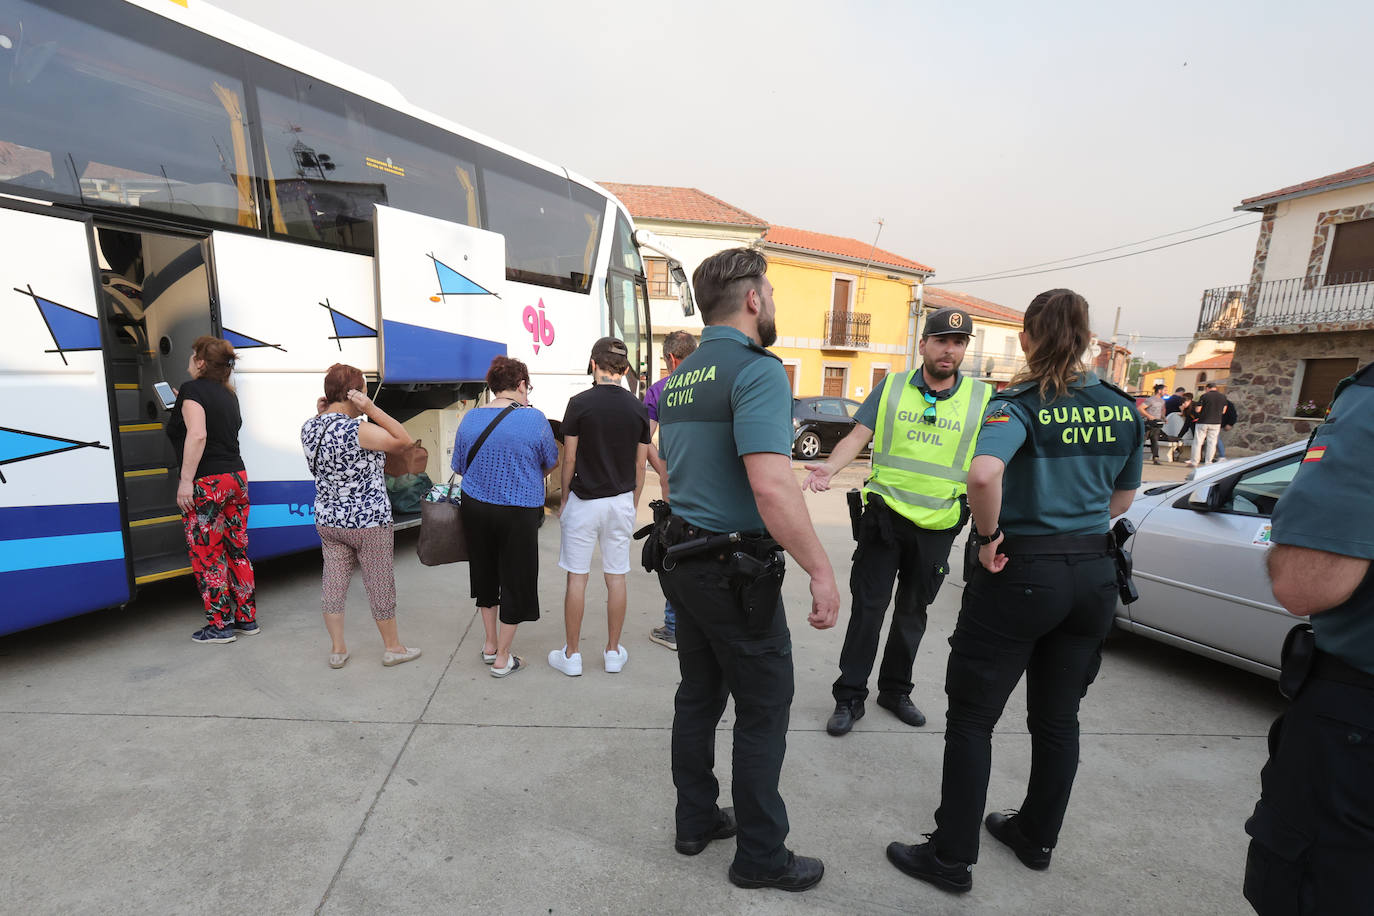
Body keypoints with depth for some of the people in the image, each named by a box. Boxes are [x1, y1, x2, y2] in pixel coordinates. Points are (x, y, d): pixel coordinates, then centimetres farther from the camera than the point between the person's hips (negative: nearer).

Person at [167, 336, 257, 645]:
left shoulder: (192, 389, -8)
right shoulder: (227, 394, 15)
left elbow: (197, 434, -22)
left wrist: (186, 479, -22)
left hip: (207, 482, -8)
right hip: (237, 477, 8)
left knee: (207, 555, 2)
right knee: (236, 550, 13)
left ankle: (220, 626, 10)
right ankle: (247, 619, 20)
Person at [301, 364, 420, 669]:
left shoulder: (308, 428, 0)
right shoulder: (356, 429, -24)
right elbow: (403, 440, -17)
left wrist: (321, 415, 9)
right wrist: (371, 409, -20)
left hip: (328, 521, 7)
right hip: (369, 522, -7)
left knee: (333, 584, 15)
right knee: (380, 585, 8)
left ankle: (337, 649, 28)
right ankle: (392, 647, 24)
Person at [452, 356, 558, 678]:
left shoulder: (469, 418, 0)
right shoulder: (534, 418, -13)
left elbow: (459, 466, 9)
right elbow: (551, 462, -1)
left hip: (475, 507, 5)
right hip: (518, 513, -5)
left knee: (486, 575, 22)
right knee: (515, 581, 10)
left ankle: (490, 645, 36)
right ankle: (502, 659, 20)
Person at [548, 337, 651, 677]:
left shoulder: (580, 403, -9)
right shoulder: (638, 408, 0)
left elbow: (569, 459, -7)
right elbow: (640, 465, 4)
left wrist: (563, 499, 6)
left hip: (583, 500, -3)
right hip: (621, 501, 3)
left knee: (576, 578, 7)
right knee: (616, 578, 11)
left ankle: (571, 654, 18)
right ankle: (614, 652, 22)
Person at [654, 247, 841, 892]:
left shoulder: (679, 379, 11)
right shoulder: (757, 369, -17)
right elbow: (771, 486, -29)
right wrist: (821, 570, -21)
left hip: (684, 560, 9)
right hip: (737, 570, -8)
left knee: (698, 696, 21)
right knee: (764, 712, 9)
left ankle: (696, 821, 39)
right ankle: (761, 856, 28)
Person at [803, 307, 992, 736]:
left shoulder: (982, 397, 1)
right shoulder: (891, 387, 1)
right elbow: (858, 436, -5)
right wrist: (830, 467, -24)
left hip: (938, 524, 2)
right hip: (884, 514, -1)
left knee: (913, 611, 17)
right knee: (867, 607, 2)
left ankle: (895, 690, 37)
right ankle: (849, 697, 17)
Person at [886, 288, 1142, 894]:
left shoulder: (1019, 404, -15)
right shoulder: (1123, 408, 4)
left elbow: (984, 474, -35)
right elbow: (1122, 499, 15)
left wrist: (989, 535, -20)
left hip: (1021, 572, -6)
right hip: (1093, 573, 7)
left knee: (971, 719, 6)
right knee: (1057, 717, 20)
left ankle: (952, 859, 19)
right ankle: (1037, 838, 39)